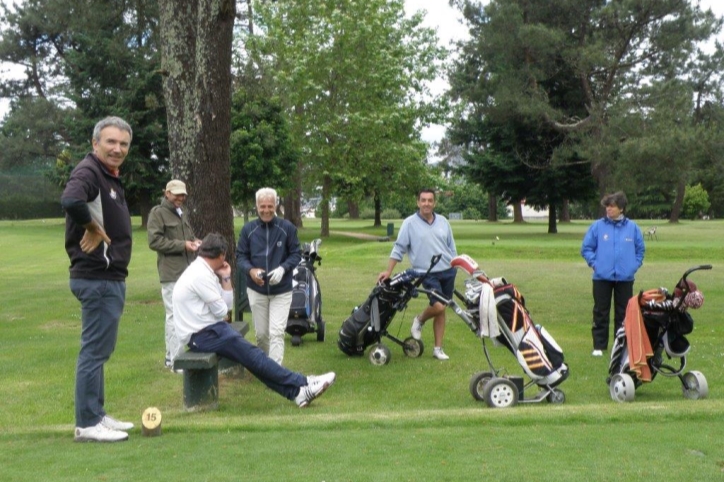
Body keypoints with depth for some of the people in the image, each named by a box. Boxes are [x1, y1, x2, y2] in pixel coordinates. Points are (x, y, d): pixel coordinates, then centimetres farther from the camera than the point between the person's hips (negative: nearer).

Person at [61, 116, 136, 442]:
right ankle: (87, 424, 4)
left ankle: (97, 415, 27)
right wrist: (92, 227, -23)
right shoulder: (89, 171, -16)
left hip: (109, 277, 10)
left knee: (99, 349, 16)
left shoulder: (110, 177, 16)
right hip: (97, 278, -10)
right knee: (94, 350, -4)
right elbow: (70, 200, -37)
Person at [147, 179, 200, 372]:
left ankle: (172, 356, 20)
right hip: (172, 274, -9)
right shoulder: (158, 213, -6)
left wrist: (194, 242, 7)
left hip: (188, 272, 9)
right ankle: (176, 360, -6)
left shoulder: (182, 214, 22)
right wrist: (182, 245, -18)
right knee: (175, 316, -9)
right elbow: (154, 241, -15)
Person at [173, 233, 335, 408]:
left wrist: (226, 278, 4)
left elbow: (227, 305, 12)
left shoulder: (201, 271, 13)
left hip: (206, 330, 10)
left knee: (250, 355, -1)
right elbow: (221, 311, -14)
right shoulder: (201, 275, -18)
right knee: (252, 355, -12)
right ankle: (302, 384, -10)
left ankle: (296, 391, -8)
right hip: (202, 335, -10)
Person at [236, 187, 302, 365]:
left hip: (282, 290, -2)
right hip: (256, 290, 2)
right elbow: (240, 256, 4)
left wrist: (283, 268, -18)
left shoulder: (287, 228, -5)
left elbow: (296, 253, 1)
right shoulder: (248, 229, -1)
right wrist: (250, 270, -17)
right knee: (261, 333, 12)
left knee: (276, 333, -9)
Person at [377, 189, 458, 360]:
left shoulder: (443, 222, 8)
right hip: (428, 273, -4)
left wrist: (455, 268, 13)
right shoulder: (410, 223, -5)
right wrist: (388, 271, -8)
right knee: (438, 306, -20)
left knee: (441, 311, 7)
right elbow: (398, 248, -4)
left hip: (448, 271, 5)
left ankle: (438, 348, 16)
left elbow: (451, 247, 15)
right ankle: (419, 320, 13)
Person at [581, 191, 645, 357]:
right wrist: (594, 263, -6)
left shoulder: (632, 227, 1)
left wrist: (634, 265, 0)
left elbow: (640, 249, 10)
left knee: (623, 313, 9)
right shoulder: (597, 226, -3)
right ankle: (599, 346, 12)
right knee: (601, 313, 5)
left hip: (625, 278, 1)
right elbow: (586, 248, 3)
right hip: (602, 277, -1)